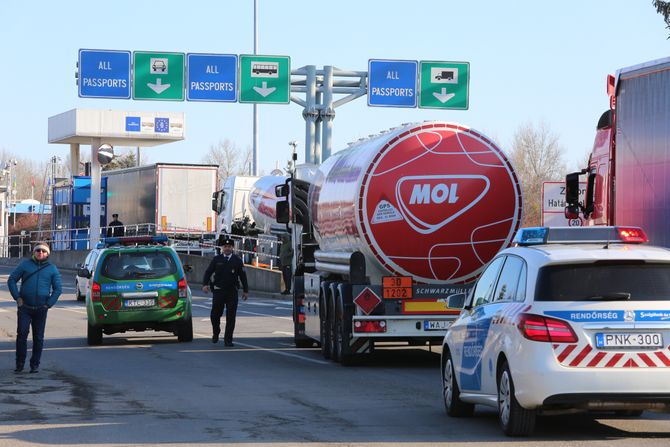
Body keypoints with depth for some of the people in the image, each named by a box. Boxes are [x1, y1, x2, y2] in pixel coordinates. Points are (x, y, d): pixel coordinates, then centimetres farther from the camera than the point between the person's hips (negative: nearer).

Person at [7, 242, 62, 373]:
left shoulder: (52, 269, 8)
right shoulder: (25, 264, 6)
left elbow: (57, 289, 11)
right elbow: (11, 280, 8)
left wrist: (49, 304, 0)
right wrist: (17, 297, -3)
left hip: (41, 309, 1)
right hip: (24, 307, -1)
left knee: (38, 338, 4)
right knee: (22, 333, -10)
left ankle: (35, 364, 13)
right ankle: (20, 363, -2)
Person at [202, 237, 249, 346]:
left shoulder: (237, 260, 7)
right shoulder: (216, 259, 6)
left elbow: (242, 276, 10)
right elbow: (208, 272, 2)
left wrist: (245, 290, 9)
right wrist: (205, 284, -14)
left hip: (232, 292, 0)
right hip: (218, 291, 0)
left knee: (231, 316, -3)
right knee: (215, 315, 1)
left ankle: (228, 340, 3)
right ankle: (215, 333, 28)